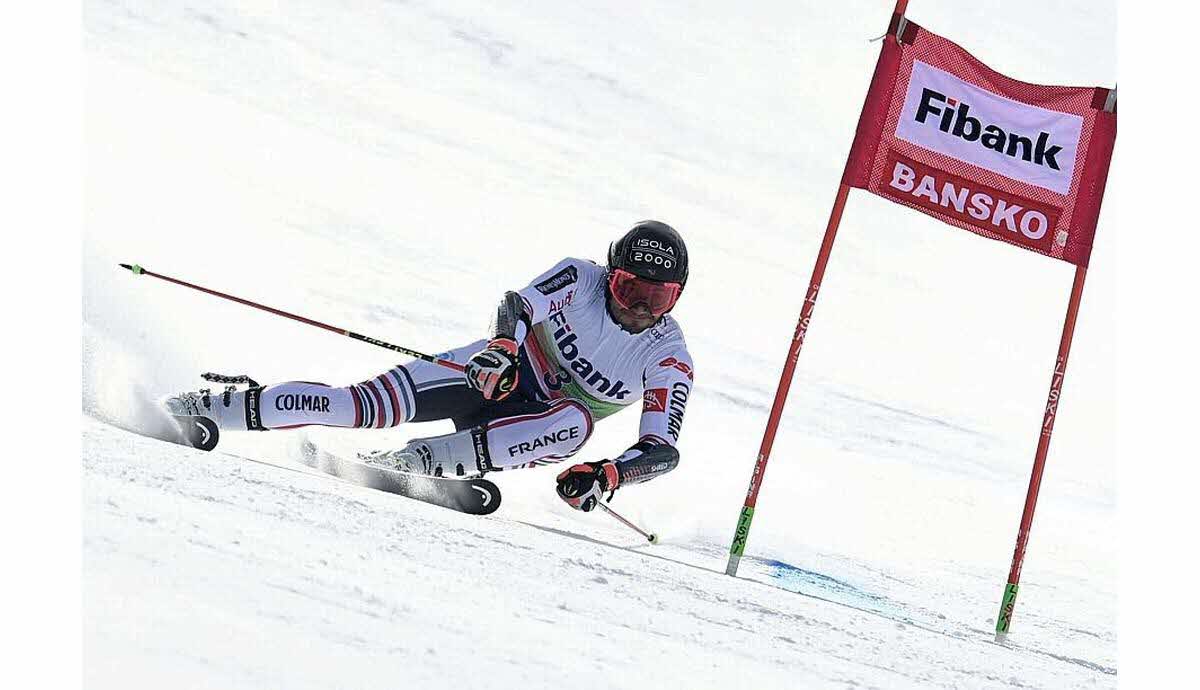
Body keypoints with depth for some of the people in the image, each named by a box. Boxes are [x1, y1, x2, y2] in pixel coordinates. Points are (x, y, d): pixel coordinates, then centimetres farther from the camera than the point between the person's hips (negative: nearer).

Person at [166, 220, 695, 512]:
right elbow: (520, 304, -25)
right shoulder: (581, 279, -13)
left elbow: (663, 450, -20)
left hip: (542, 421, 1)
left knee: (574, 425, -37)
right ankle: (223, 408, -16)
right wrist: (504, 344, -48)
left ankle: (419, 461, -37)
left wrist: (608, 474, -39)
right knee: (379, 403, -25)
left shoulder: (670, 364, -14)